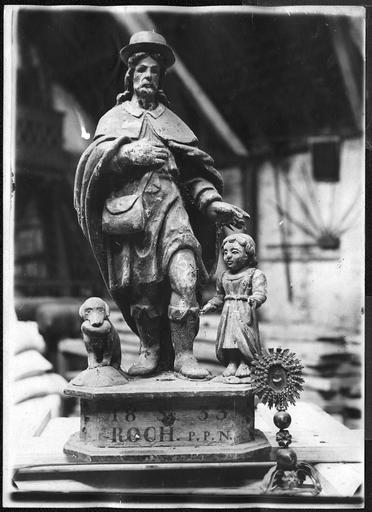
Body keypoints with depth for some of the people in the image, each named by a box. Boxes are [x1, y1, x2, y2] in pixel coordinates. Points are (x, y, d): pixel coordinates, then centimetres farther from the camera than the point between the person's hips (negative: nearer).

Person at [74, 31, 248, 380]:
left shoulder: (171, 120, 24)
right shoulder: (114, 117, 21)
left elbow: (192, 171, 16)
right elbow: (98, 155, 4)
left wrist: (212, 201, 2)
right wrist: (131, 153, -12)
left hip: (169, 206, 1)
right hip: (127, 207, 0)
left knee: (184, 278, -17)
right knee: (140, 288, -2)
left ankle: (183, 354, -11)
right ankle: (151, 351, 15)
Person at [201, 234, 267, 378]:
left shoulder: (255, 274, -3)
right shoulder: (223, 276, 16)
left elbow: (260, 292, -16)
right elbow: (220, 296, 25)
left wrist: (254, 299, -37)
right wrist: (210, 305, 11)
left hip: (244, 313, -5)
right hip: (227, 314, 5)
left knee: (244, 338, -10)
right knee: (228, 338, 0)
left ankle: (245, 364, 3)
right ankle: (232, 363, 10)